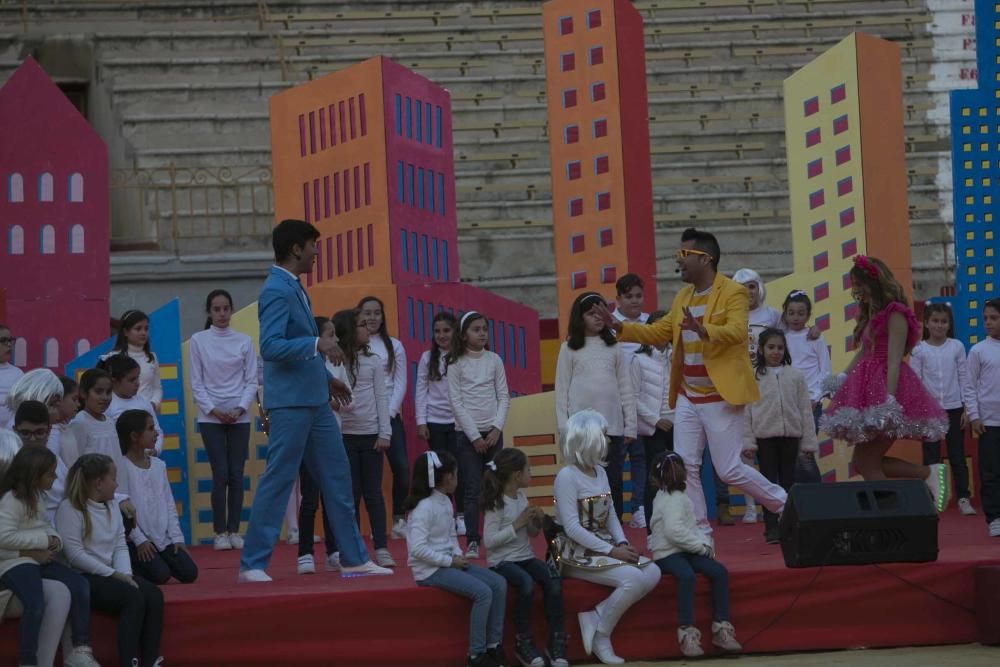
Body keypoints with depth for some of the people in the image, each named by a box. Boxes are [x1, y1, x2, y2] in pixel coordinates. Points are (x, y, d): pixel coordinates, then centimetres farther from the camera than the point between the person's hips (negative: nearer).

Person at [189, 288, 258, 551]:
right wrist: (213, 410, -11)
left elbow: (252, 380, 4)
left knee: (236, 475, 2)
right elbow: (196, 383, 0)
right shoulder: (198, 341, 0)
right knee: (221, 474, -6)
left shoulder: (244, 341, 4)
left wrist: (240, 408, -10)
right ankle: (220, 532, 1)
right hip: (210, 417, -2)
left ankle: (234, 531, 9)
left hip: (239, 417, 2)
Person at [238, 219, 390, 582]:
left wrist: (325, 377, 25)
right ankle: (252, 564, 2)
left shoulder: (293, 288, 14)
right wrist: (315, 344, -28)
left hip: (314, 401, 10)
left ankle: (353, 558, 18)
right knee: (278, 481, -5)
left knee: (337, 477, 11)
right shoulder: (277, 291, -15)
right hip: (290, 403, -10)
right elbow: (270, 347, -25)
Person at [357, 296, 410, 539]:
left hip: (390, 415, 2)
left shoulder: (394, 346, 9)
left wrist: (389, 412, -6)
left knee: (402, 468, -8)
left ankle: (399, 520, 2)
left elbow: (400, 383, 6)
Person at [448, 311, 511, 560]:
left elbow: (503, 397, 5)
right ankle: (472, 542, -2)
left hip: (493, 432, 2)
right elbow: (456, 402, -5)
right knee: (473, 490, -5)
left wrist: (497, 429, -8)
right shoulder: (456, 364, -1)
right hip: (467, 434, -2)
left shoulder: (494, 360, 6)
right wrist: (475, 436, -10)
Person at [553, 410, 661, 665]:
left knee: (652, 574, -12)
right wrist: (611, 551, -22)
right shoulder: (567, 476, -14)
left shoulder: (600, 471, 13)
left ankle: (595, 619, -10)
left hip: (604, 547, 9)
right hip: (577, 554, -9)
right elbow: (572, 528, -20)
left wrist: (622, 543, -7)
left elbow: (610, 515, 13)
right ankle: (601, 636, -11)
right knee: (632, 579, -27)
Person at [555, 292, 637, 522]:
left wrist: (630, 425, 3)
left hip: (612, 424, 2)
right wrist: (564, 426, -4)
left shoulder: (614, 347, 12)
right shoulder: (570, 348, 6)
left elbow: (625, 387, 10)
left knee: (614, 480, 2)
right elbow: (561, 389, 3)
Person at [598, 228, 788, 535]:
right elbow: (659, 332, 17)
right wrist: (620, 328, 5)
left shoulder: (733, 293, -11)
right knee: (685, 466, 3)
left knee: (730, 470, -5)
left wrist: (703, 330, -45)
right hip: (687, 398, 7)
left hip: (720, 397, -7)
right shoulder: (683, 297, 13)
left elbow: (737, 331, -27)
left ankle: (785, 504, 16)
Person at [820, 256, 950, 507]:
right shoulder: (871, 315, 19)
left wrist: (889, 400, -24)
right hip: (870, 392, 10)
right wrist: (840, 380, 12)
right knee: (865, 462, 5)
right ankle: (930, 473, 6)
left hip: (887, 386, -10)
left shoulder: (895, 314, -9)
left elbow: (894, 361, -17)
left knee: (867, 463, -10)